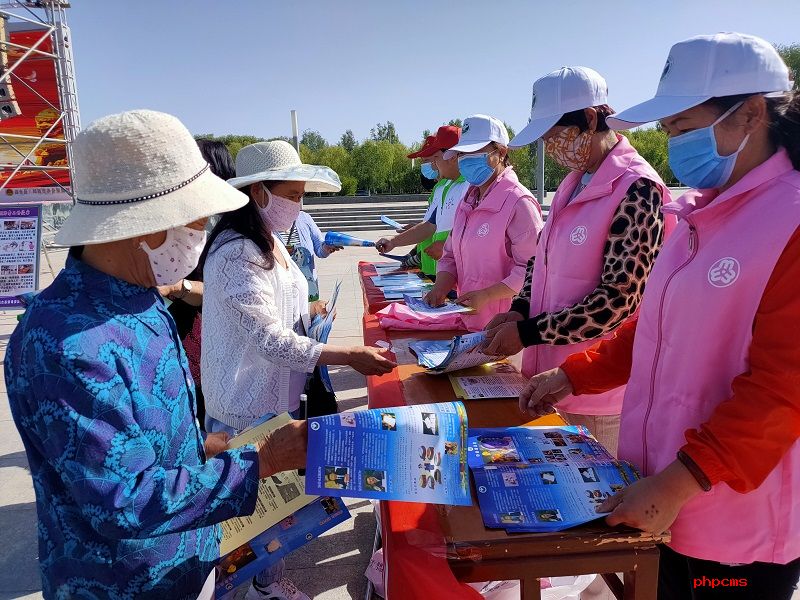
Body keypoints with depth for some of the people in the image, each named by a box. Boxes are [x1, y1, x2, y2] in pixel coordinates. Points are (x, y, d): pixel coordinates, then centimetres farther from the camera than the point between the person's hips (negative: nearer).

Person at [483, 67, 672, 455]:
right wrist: (520, 310, -2)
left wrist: (528, 333, -18)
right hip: (558, 379, 7)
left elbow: (618, 300, -21)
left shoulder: (637, 189, -17)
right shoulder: (573, 183, 9)